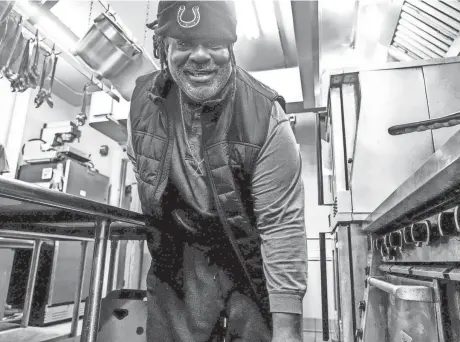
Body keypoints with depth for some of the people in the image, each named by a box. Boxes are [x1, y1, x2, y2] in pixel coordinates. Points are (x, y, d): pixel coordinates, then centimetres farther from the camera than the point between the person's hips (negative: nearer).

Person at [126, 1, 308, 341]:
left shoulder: (265, 118, -24)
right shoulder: (144, 99, -10)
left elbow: (282, 224, -24)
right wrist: (161, 233, 13)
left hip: (253, 259, -3)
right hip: (180, 258, 4)